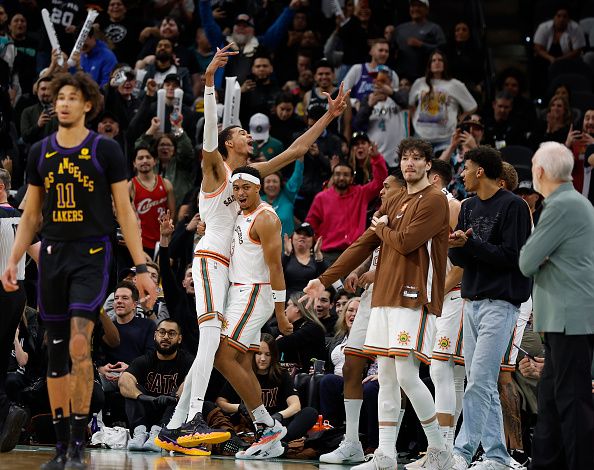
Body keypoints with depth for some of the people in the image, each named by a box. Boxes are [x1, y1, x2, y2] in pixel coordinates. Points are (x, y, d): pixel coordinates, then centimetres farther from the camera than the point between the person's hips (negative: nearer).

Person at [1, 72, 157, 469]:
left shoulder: (106, 150, -2)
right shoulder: (41, 152, 10)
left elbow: (125, 212, -2)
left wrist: (141, 268, -7)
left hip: (92, 255, -5)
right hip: (53, 255, 5)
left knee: (79, 345, -19)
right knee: (56, 352, 6)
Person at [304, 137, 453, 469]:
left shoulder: (435, 200, -6)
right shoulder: (394, 203, 19)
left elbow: (405, 242, -16)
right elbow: (363, 245, 20)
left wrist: (382, 228, 4)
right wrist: (325, 280, 17)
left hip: (415, 299, -8)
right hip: (385, 297, 8)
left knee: (407, 375, -13)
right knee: (386, 376, 5)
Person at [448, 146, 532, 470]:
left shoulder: (513, 206, -7)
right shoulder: (469, 207, 16)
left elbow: (511, 255, -14)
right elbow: (458, 259, 14)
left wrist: (470, 244, -15)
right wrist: (457, 246, -8)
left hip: (500, 304, -8)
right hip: (473, 303, 8)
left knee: (479, 383, -12)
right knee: (484, 386, 7)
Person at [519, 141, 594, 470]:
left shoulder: (561, 207, -15)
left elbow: (527, 263, -14)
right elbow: (538, 259, 20)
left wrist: (533, 257, 7)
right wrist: (538, 257, -1)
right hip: (564, 316, 10)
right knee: (550, 394, 14)